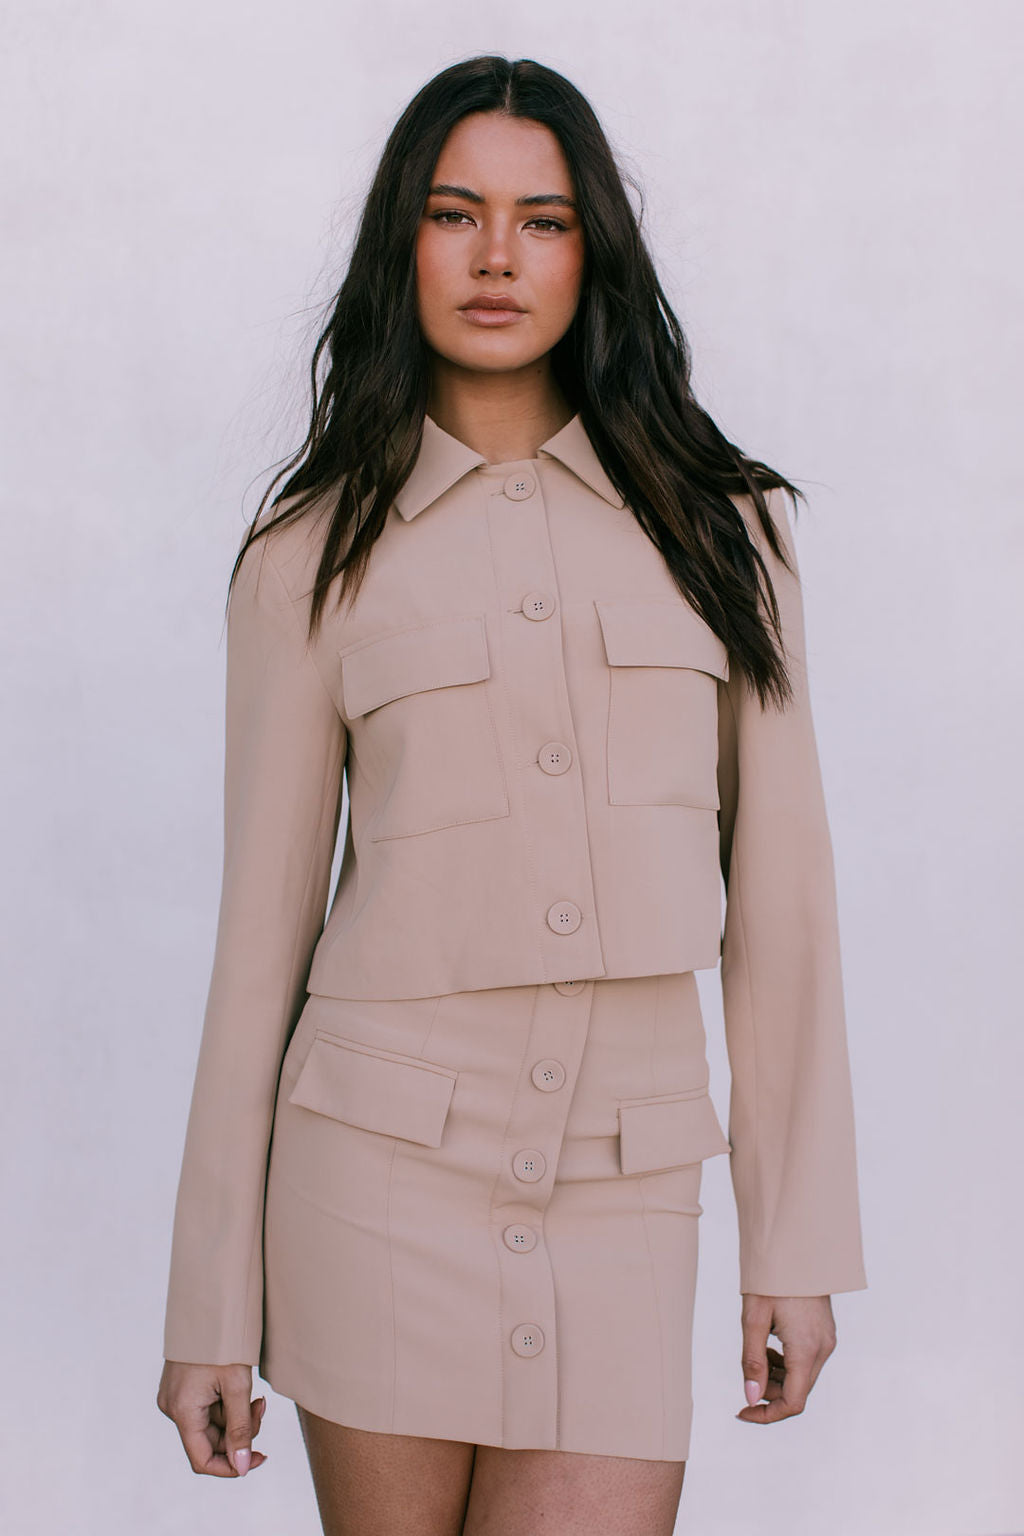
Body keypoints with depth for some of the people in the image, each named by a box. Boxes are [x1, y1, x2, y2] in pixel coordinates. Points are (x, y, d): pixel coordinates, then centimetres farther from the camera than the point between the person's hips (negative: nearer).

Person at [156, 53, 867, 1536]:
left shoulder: (722, 524, 6)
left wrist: (797, 1240, 4)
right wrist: (212, 1307, 3)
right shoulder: (314, 555, 2)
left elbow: (777, 892, 6)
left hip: (621, 1196, 1)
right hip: (381, 1169, -1)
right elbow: (265, 926, 3)